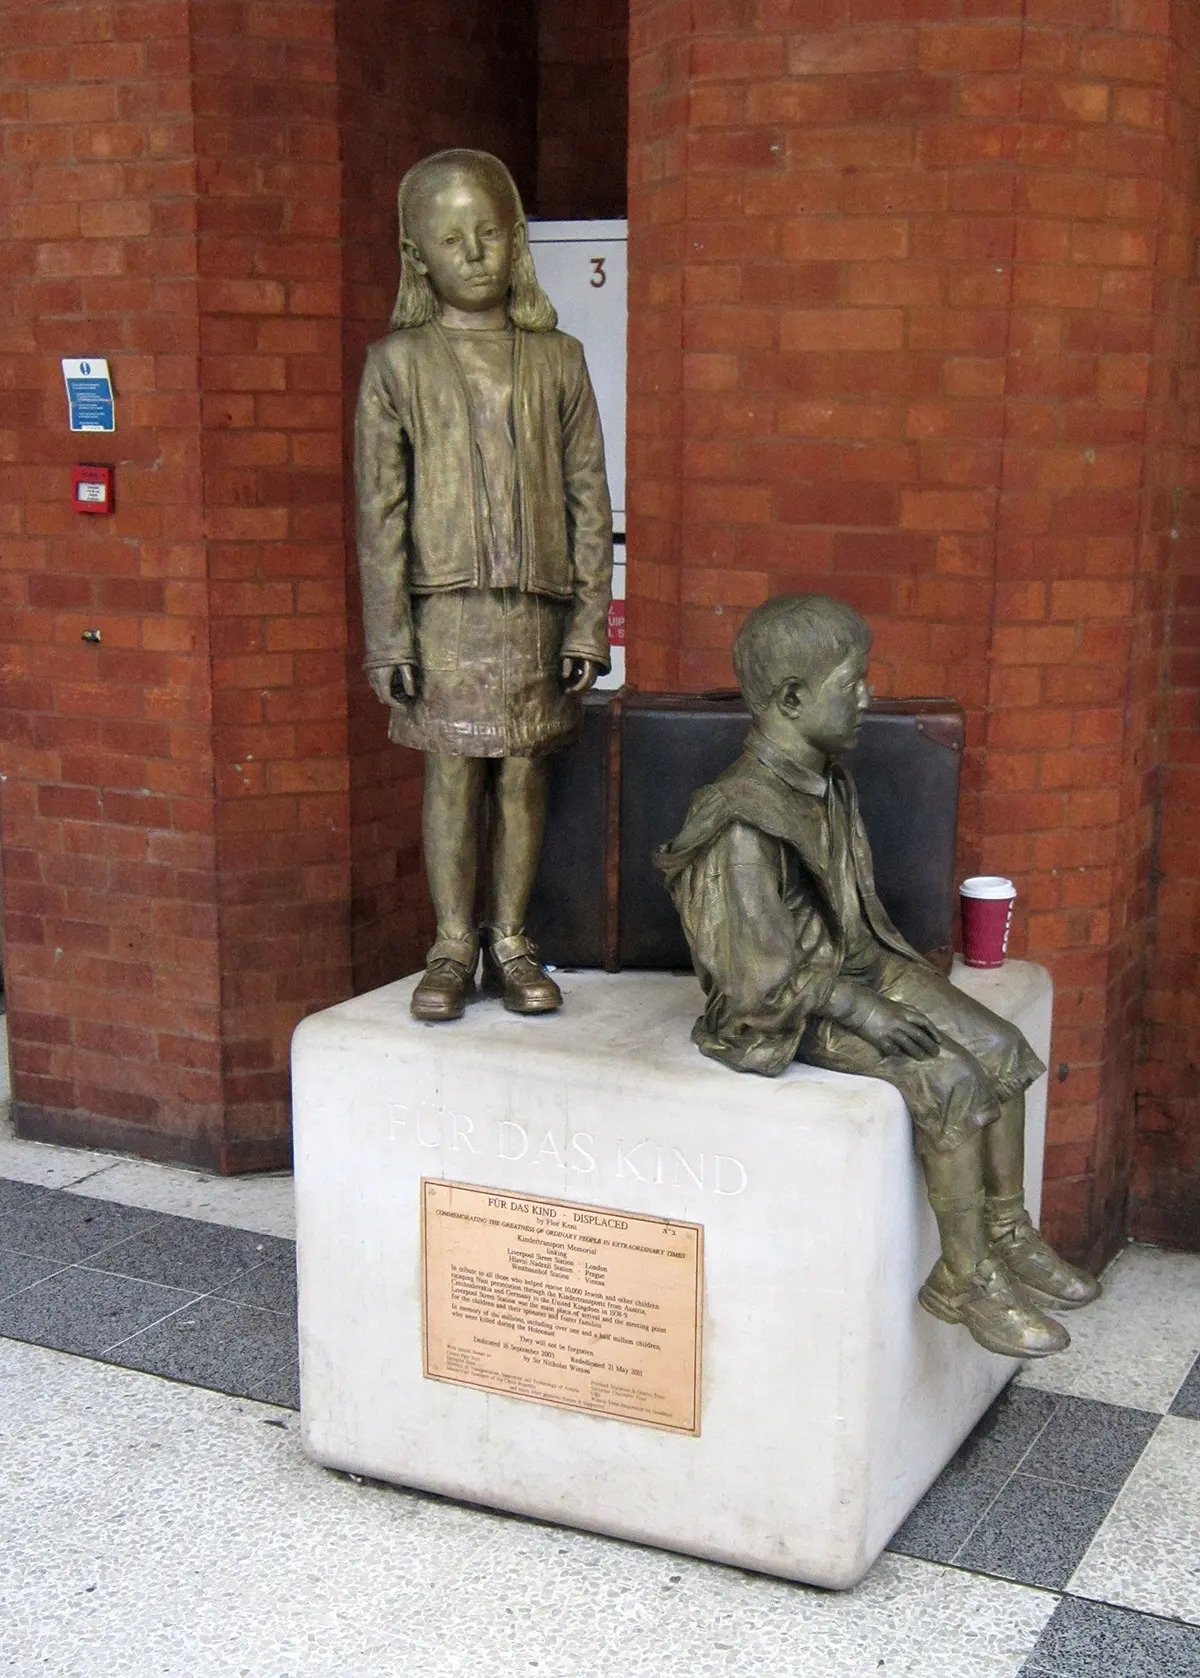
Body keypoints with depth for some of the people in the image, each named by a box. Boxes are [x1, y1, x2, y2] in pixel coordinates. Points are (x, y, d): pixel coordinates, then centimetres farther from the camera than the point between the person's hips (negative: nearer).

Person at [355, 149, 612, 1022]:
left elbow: (589, 497, 5)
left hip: (536, 606, 1)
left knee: (523, 772, 7)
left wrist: (589, 618, -1)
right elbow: (380, 510, -1)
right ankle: (452, 948, 16)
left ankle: (512, 941, 20)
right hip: (443, 606, -1)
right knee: (453, 774, 3)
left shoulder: (556, 358, 5)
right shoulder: (398, 364, 1)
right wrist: (389, 635, -6)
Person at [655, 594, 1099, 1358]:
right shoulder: (745, 821, -25)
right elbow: (760, 964, -23)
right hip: (787, 1006, -9)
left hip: (853, 963, 9)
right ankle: (965, 1278, -5)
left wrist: (900, 973, 5)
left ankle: (1007, 1234, 11)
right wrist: (857, 1008, -22)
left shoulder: (827, 778, 3)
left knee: (999, 1046, -3)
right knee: (950, 1080, -21)